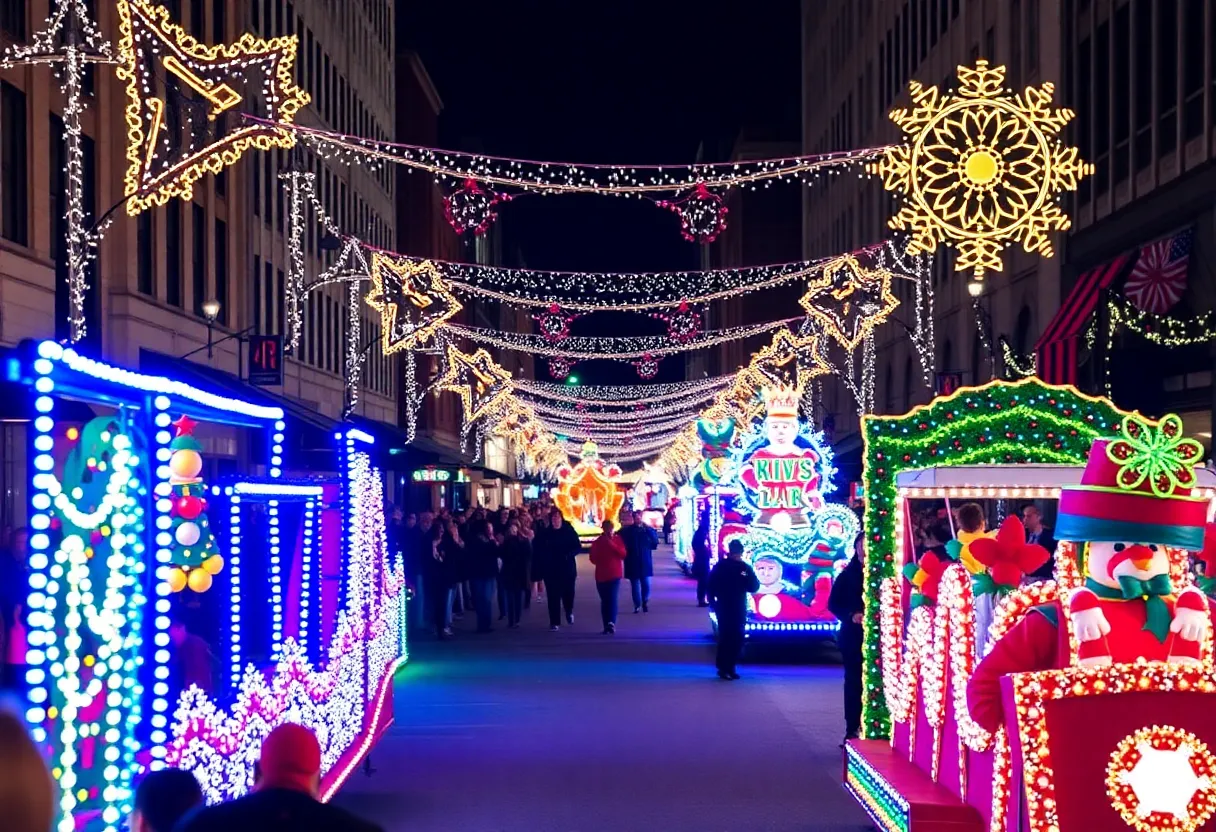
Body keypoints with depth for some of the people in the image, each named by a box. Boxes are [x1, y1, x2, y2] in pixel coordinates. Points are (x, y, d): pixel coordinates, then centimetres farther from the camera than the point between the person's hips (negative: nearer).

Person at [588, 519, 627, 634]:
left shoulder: (618, 539, 4)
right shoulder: (598, 542, 5)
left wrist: (612, 544, -3)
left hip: (615, 574, -1)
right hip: (601, 575, 1)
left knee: (612, 599, -7)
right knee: (605, 600, -2)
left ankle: (611, 623, -17)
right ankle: (608, 625, -5)